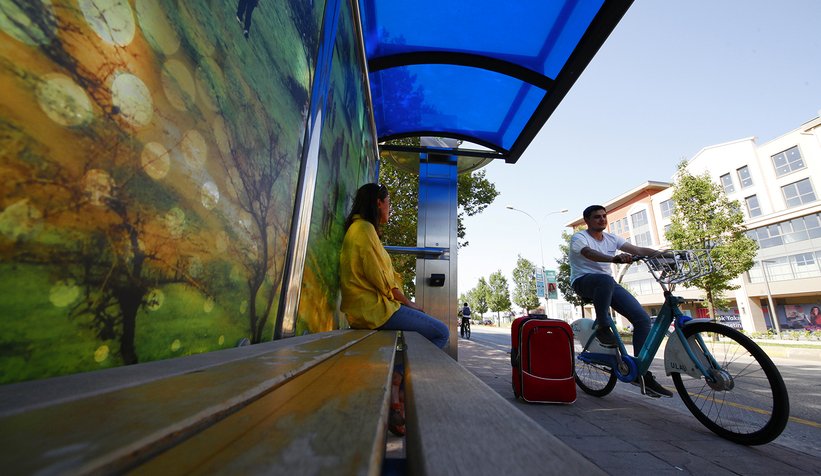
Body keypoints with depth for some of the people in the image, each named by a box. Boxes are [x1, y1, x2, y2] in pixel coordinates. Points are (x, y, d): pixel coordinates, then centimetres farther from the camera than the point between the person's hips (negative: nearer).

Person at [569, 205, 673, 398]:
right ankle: (603, 328, -21)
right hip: (583, 281, -6)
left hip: (608, 283, 6)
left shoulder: (611, 238, 12)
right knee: (605, 279, -42)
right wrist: (615, 258, -48)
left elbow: (639, 250, 2)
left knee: (642, 318, -10)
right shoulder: (579, 237, -8)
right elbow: (589, 254, -30)